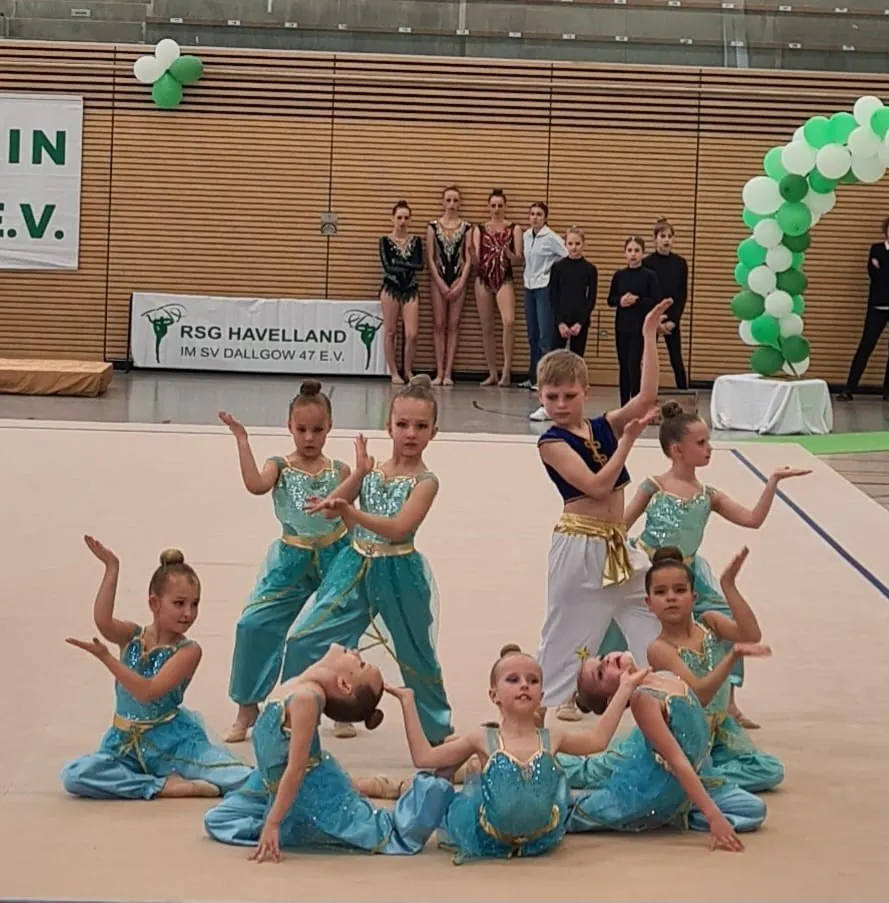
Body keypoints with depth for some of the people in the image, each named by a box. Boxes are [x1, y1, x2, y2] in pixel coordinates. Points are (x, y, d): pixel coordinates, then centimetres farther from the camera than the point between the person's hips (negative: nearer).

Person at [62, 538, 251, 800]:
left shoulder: (188, 651, -9)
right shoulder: (131, 636, 1)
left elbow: (147, 692, -21)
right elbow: (103, 623, -25)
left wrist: (106, 657, -27)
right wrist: (112, 569, -25)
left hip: (174, 744, -3)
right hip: (128, 746, 4)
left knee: (241, 779, -26)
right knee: (73, 776, -25)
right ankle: (162, 785, -20)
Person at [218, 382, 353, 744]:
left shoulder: (339, 472, 0)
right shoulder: (280, 467, -3)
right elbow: (256, 485, -24)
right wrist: (242, 441, -26)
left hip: (335, 558, 1)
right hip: (291, 561, -1)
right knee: (255, 623, -9)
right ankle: (247, 708, 5)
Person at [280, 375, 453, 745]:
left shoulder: (425, 481, -9)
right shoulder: (372, 470, 6)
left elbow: (399, 528, -24)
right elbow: (330, 508, 1)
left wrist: (351, 512, -35)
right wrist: (359, 473, -10)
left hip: (397, 573, -4)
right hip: (355, 567, 4)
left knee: (416, 656, 11)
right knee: (304, 640, -5)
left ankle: (440, 733, 30)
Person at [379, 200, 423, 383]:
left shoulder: (416, 241, 7)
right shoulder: (385, 240, 0)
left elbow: (420, 265, -7)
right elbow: (387, 266, -12)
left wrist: (399, 264, -15)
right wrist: (409, 266, -13)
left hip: (411, 290, 2)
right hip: (390, 289, -2)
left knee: (412, 334, -7)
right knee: (390, 332, 0)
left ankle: (408, 370, 11)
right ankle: (394, 372, 9)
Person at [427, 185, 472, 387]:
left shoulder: (466, 227, 2)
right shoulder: (433, 226, 3)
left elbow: (468, 258, 1)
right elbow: (430, 258, 0)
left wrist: (459, 285, -8)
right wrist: (441, 285, -7)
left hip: (458, 279, 0)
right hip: (438, 279, 0)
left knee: (453, 325, -1)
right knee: (439, 324, -1)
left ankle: (448, 372, -1)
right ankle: (439, 372, -1)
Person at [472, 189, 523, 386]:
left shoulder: (514, 229, 4)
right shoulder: (480, 229, 8)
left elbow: (518, 259, 0)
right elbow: (476, 262, 5)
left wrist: (508, 253, -20)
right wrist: (472, 252, -16)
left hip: (505, 280, -2)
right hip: (483, 280, 2)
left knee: (509, 321, -23)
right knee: (486, 327, 5)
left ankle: (506, 370, -17)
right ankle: (492, 373, 13)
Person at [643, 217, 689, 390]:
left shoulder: (680, 263, 2)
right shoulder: (647, 263, -4)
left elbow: (683, 295, 2)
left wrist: (673, 320, -8)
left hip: (672, 318, 1)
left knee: (676, 359, -1)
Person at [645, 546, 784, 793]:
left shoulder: (709, 623, 0)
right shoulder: (660, 649, -16)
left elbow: (751, 636, -19)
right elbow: (699, 695, -27)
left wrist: (729, 586, -20)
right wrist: (733, 655, -40)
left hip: (720, 733, 7)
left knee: (771, 770, -12)